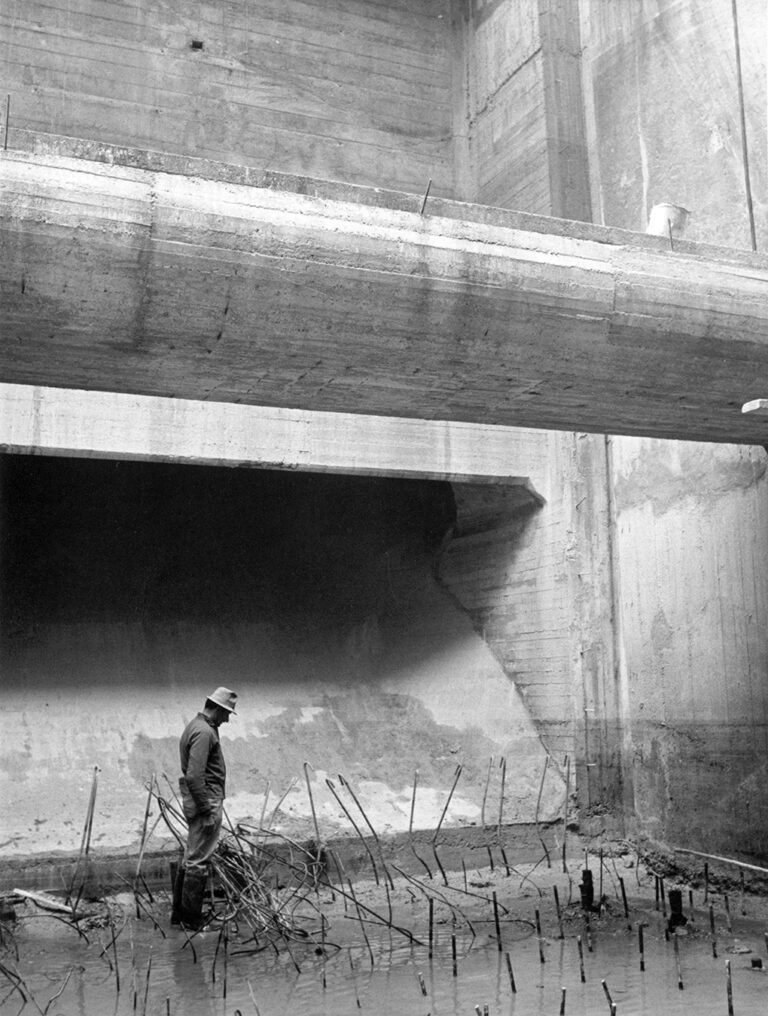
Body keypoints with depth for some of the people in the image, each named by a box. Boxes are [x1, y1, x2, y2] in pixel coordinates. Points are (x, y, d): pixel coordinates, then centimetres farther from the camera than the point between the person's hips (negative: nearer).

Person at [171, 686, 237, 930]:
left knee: (190, 858, 17)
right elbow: (194, 776, -25)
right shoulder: (204, 732, -18)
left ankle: (179, 912, 25)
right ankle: (191, 919, 4)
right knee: (198, 861, -3)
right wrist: (207, 810, -22)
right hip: (206, 801, -11)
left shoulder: (196, 726, 14)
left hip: (197, 801, 11)